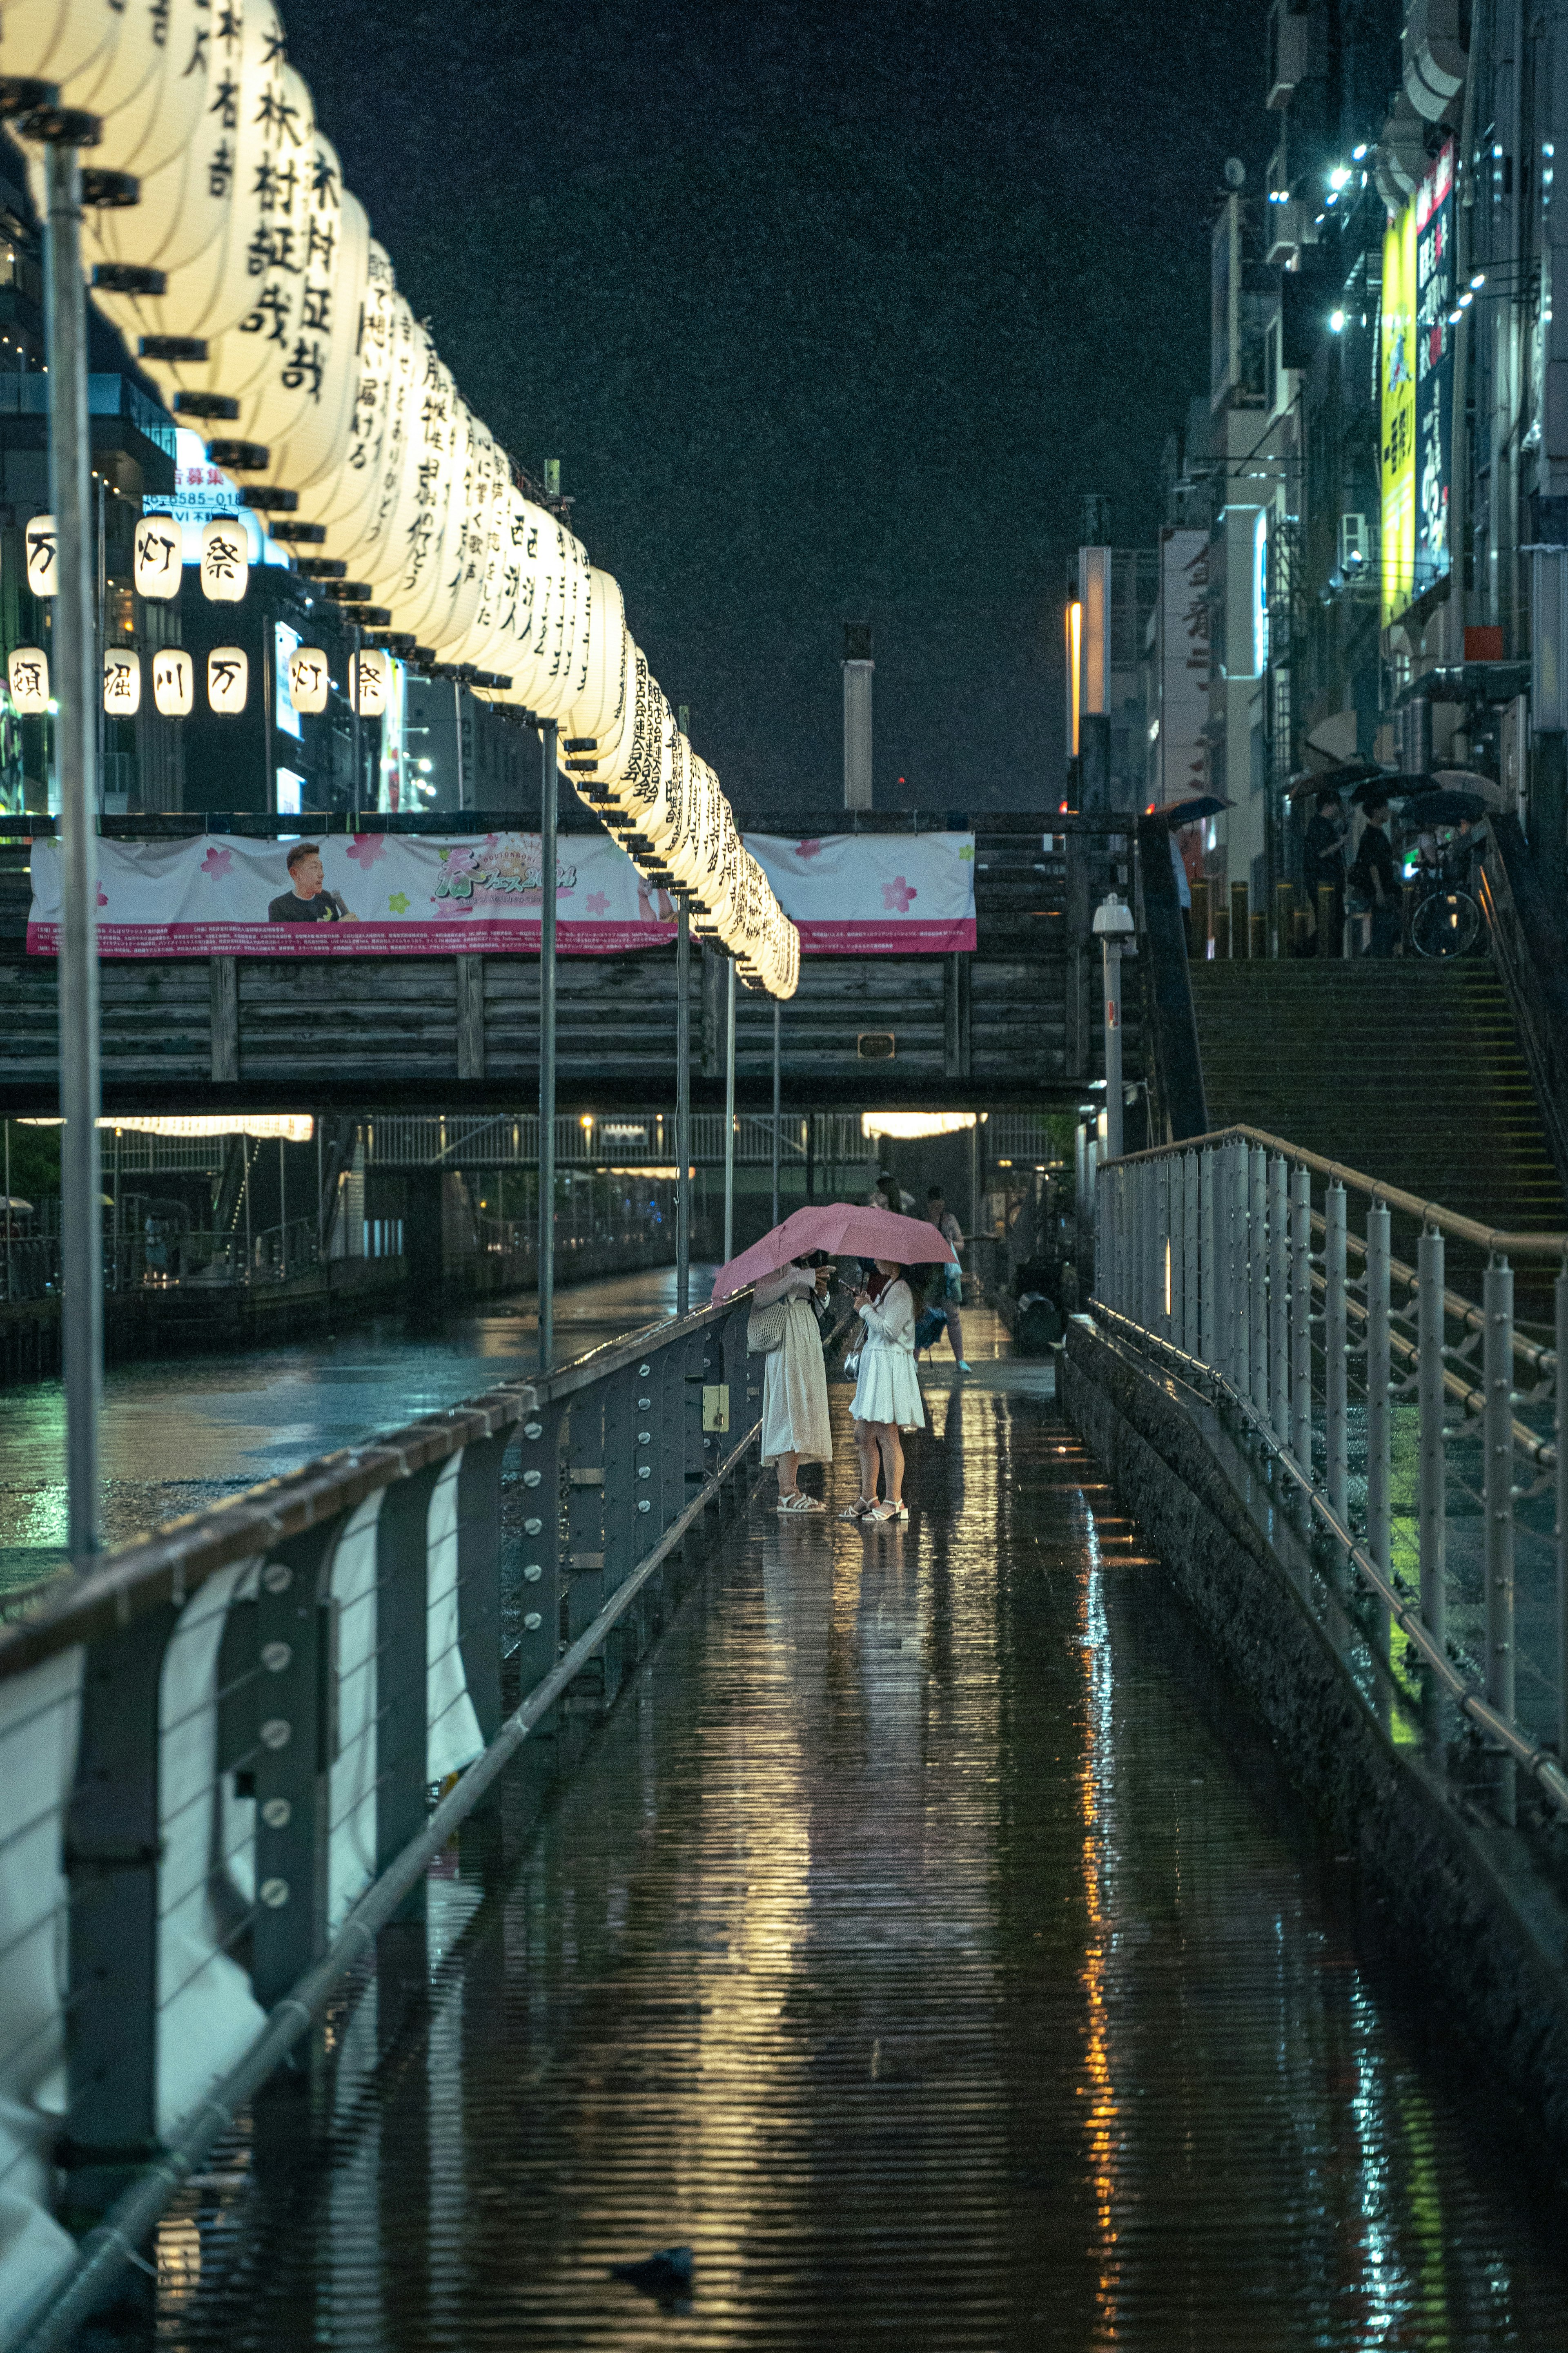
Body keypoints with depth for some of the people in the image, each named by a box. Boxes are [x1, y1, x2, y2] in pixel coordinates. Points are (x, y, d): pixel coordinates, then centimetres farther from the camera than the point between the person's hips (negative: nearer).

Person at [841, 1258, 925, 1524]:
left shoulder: (901, 1290, -12)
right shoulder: (889, 1288, 18)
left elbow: (890, 1329, -20)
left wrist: (866, 1309, -8)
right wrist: (869, 1304, 14)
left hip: (890, 1364, -10)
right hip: (874, 1365, 10)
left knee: (886, 1433, -10)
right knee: (864, 1433, 10)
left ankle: (894, 1501, -8)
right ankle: (868, 1498, 14)